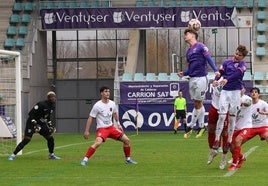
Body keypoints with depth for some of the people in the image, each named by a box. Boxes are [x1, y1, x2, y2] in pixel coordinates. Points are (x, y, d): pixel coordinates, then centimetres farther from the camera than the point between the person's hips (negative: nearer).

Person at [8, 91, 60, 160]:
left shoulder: (52, 106, 5)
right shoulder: (41, 104, -21)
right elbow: (31, 113, -21)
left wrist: (50, 124, 12)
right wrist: (34, 123, -27)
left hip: (42, 124, 8)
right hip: (32, 123, -8)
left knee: (50, 138, 3)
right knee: (26, 140, -16)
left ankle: (51, 155, 24)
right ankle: (13, 155, -14)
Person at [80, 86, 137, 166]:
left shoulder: (112, 104, 3)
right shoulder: (97, 105, -14)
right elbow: (90, 118, -10)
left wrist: (118, 124, 25)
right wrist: (86, 131, -12)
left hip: (111, 127, 6)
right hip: (101, 128, -6)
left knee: (126, 140, 3)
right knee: (98, 142, -32)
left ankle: (128, 159, 21)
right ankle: (85, 160, -27)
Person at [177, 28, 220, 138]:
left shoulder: (200, 46, -2)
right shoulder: (189, 52, 19)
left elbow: (209, 58, -12)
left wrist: (215, 70, -24)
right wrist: (183, 73, 3)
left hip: (201, 78, -7)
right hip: (192, 79, 7)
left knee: (198, 104, -2)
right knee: (198, 104, 7)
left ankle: (191, 126, 3)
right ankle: (201, 125, 11)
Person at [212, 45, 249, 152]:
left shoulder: (243, 65, 5)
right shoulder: (227, 62, 9)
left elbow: (238, 73, -14)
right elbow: (220, 72, -3)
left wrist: (227, 79, -31)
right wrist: (216, 80, -26)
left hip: (236, 92, 0)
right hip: (225, 91, 0)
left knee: (232, 118, 4)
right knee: (222, 116, -9)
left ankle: (229, 141, 14)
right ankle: (217, 140, -6)